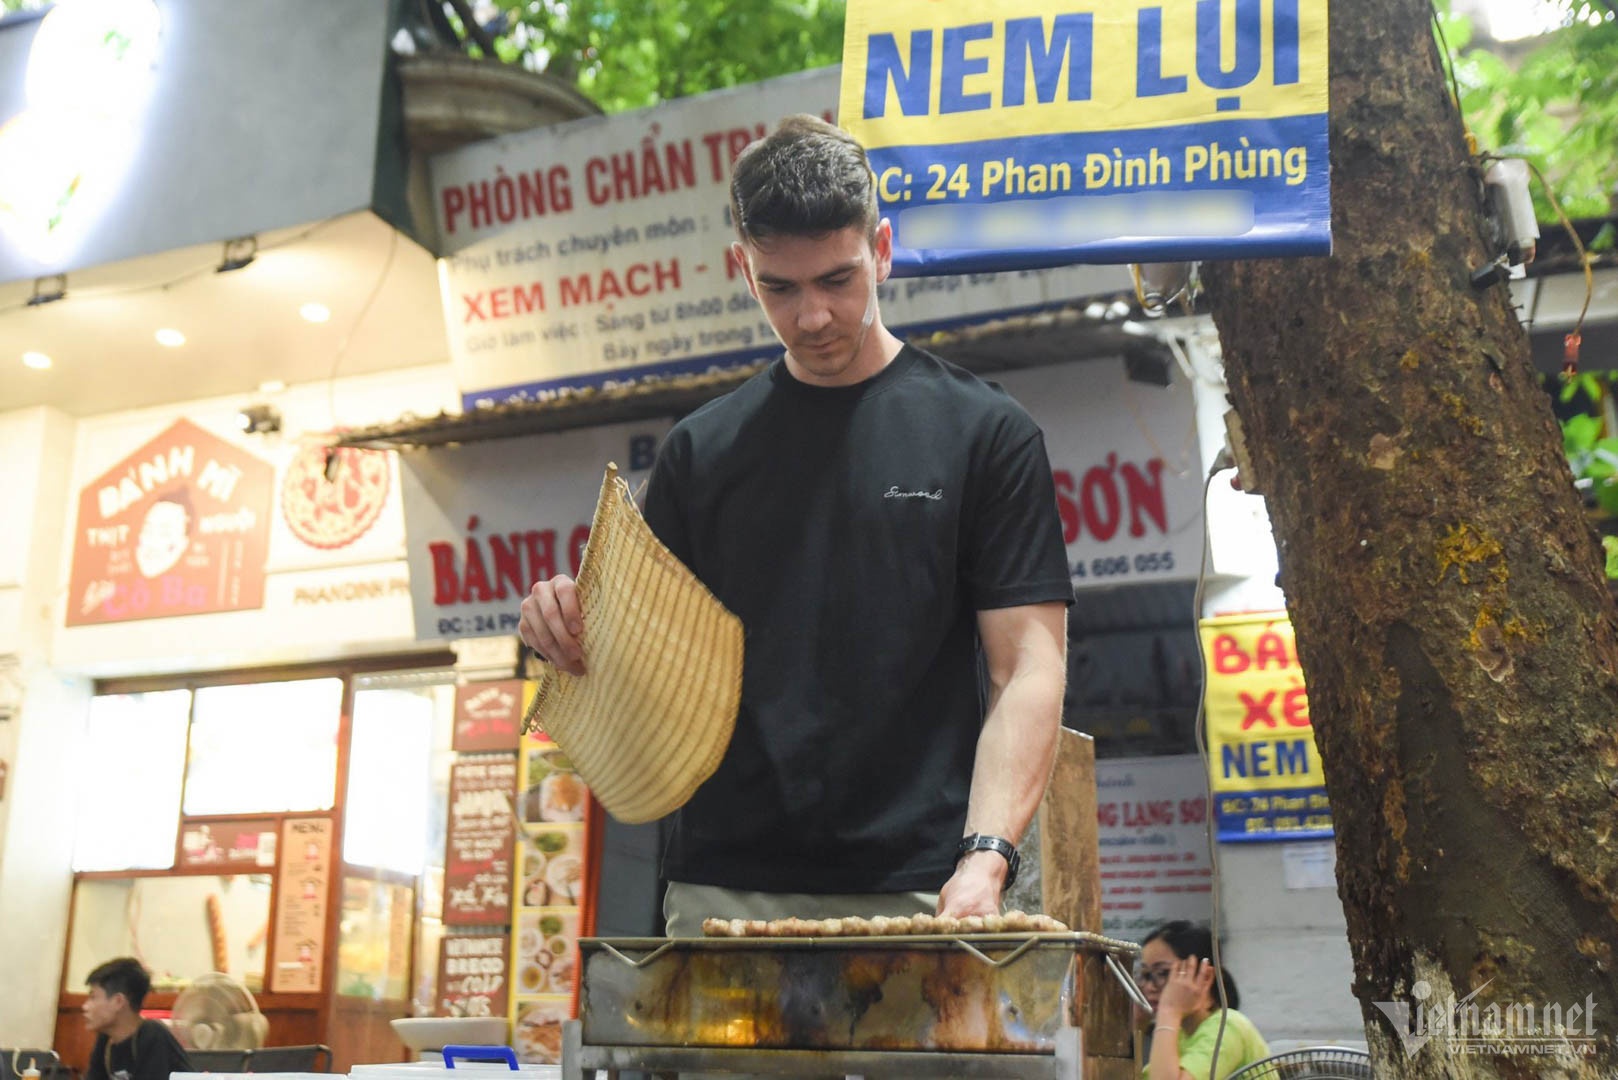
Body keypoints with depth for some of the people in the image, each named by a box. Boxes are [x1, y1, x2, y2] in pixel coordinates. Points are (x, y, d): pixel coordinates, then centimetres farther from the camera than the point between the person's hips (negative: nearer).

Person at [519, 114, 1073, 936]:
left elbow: (1026, 669, -2)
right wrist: (574, 635, -7)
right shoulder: (701, 449, 11)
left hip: (914, 896, -2)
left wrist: (984, 858, -15)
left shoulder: (984, 431, 3)